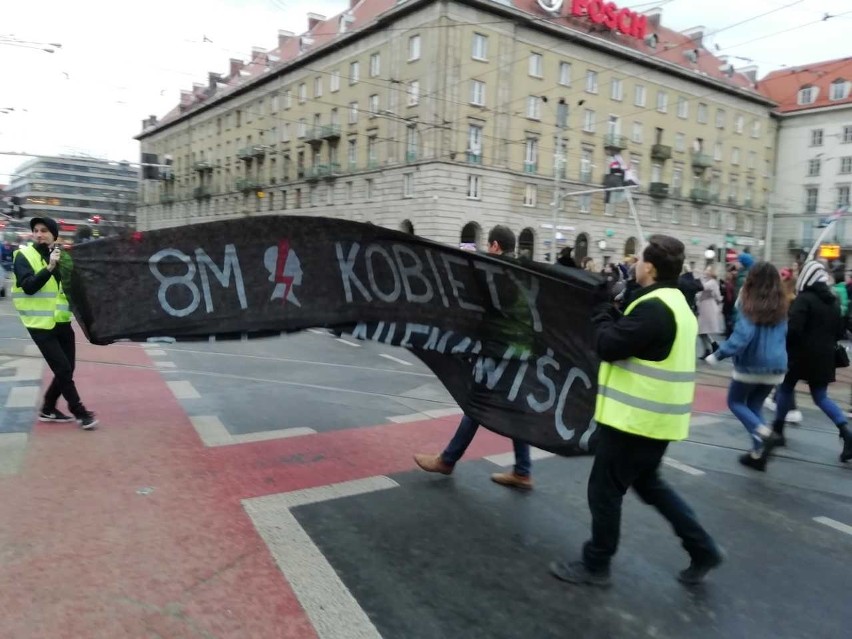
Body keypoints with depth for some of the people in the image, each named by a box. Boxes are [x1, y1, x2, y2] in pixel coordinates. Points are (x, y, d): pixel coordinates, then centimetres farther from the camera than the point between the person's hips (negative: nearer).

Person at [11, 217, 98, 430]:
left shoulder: (60, 255, 9)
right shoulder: (24, 255, -6)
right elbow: (29, 286, -20)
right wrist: (50, 267, -29)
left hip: (62, 321, 6)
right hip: (40, 324, -6)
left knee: (66, 369, 10)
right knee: (63, 369, -7)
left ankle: (48, 409, 27)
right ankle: (80, 413, 5)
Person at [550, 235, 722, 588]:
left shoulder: (653, 308, -22)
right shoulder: (675, 303, 11)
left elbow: (609, 346, -22)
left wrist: (602, 313, -6)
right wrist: (615, 314, 5)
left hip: (637, 417, -10)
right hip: (654, 417, 10)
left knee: (604, 490, 4)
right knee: (648, 483, 25)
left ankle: (595, 565, 18)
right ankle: (702, 549, 27)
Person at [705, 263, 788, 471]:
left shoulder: (750, 306, -15)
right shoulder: (780, 307, 4)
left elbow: (742, 336, -24)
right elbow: (782, 336, 14)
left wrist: (718, 354, -19)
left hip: (752, 364, -5)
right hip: (776, 366, 6)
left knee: (735, 402, 14)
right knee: (755, 405, 20)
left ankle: (762, 432, -12)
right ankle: (758, 453, 16)